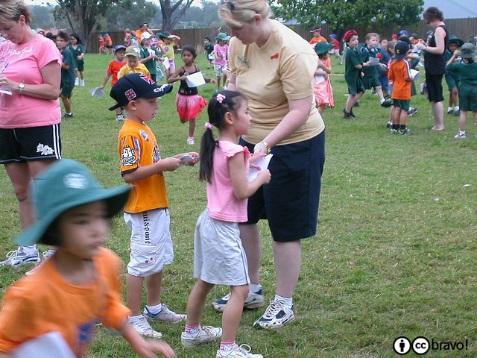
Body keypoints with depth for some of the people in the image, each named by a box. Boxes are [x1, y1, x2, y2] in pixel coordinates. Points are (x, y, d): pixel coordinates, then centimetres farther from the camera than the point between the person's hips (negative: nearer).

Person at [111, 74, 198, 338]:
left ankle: (154, 307, 35)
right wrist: (163, 165, -24)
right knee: (141, 262, -2)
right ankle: (134, 318, 8)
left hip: (157, 207, 10)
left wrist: (177, 159, 6)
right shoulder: (130, 134, -20)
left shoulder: (143, 129, 11)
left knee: (160, 259, 20)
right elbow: (129, 174, -26)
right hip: (143, 210, -10)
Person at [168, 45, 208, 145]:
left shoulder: (196, 68, -6)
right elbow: (169, 80, -21)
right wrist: (180, 78, -36)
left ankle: (190, 137, 16)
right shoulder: (181, 69, -14)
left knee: (192, 117, 2)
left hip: (193, 95, 0)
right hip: (182, 95, 0)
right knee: (183, 119, 13)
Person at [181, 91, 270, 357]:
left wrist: (247, 163, 13)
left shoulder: (217, 147, 7)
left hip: (209, 221, 10)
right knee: (240, 289, -6)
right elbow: (241, 192, -18)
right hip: (224, 228, -10)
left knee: (204, 282, 22)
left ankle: (192, 331, 37)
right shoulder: (234, 151, -19)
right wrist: (262, 177, -3)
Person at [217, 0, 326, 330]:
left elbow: (301, 110, -27)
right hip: (252, 142, 8)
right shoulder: (239, 43, -6)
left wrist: (267, 143, -35)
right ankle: (251, 290, 35)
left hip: (293, 145, -8)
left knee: (285, 229, 4)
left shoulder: (291, 51, -27)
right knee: (242, 217, 16)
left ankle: (284, 304, 20)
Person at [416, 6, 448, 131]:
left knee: (436, 97, -6)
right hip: (433, 68, 10)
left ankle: (440, 125, -3)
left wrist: (424, 47, -16)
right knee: (434, 98, 15)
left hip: (435, 68, -10)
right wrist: (426, 45, 9)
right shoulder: (440, 28, 15)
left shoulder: (439, 30, -15)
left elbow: (440, 49, -24)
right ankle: (437, 124, 22)